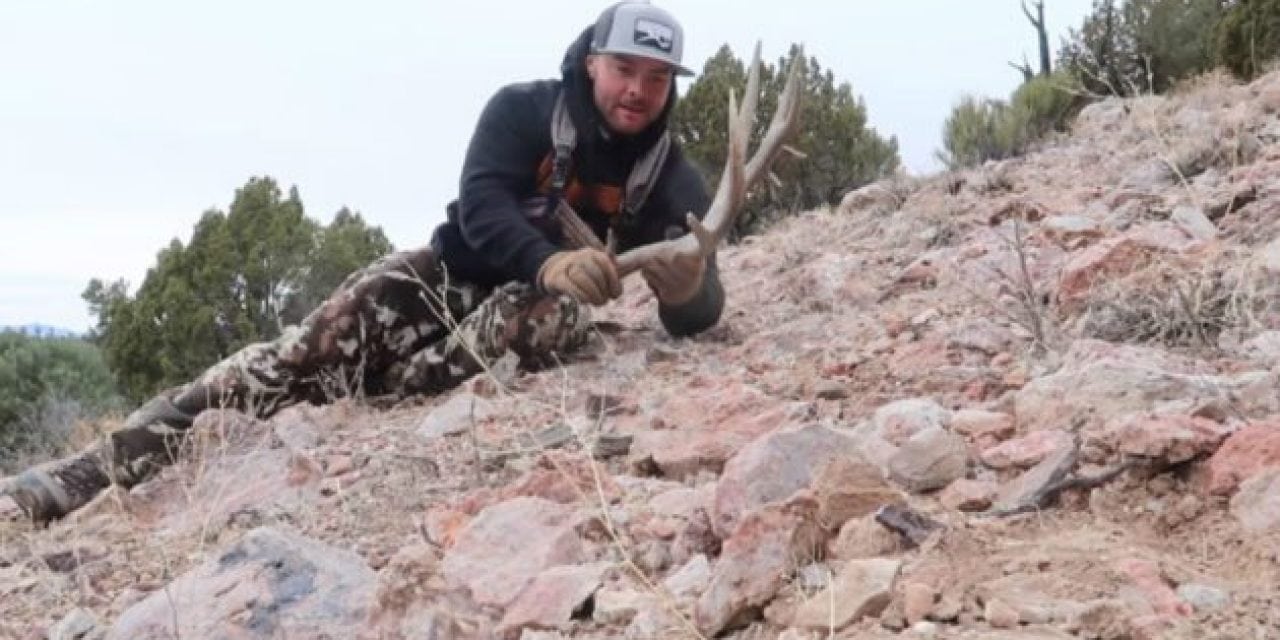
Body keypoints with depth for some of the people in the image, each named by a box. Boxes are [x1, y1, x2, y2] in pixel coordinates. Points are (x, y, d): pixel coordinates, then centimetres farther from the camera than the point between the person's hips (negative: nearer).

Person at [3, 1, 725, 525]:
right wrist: (549, 261, -43)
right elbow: (481, 207, -24)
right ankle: (96, 469, -27)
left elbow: (695, 317, -14)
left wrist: (688, 284, -39)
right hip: (457, 274, 0)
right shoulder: (523, 110, -9)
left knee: (558, 316, -36)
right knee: (313, 351, -22)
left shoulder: (669, 173, -6)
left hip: (537, 303, 1)